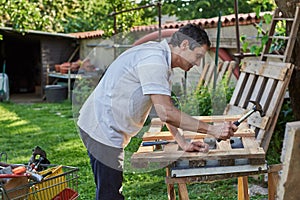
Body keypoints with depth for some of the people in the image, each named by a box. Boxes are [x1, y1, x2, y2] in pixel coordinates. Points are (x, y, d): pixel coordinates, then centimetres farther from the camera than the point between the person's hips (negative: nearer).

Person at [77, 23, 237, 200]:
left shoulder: (160, 58, 12)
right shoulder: (153, 61, -21)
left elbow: (165, 109, 14)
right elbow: (166, 113, -26)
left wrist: (183, 143, 6)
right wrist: (212, 130, -22)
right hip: (102, 130, -11)